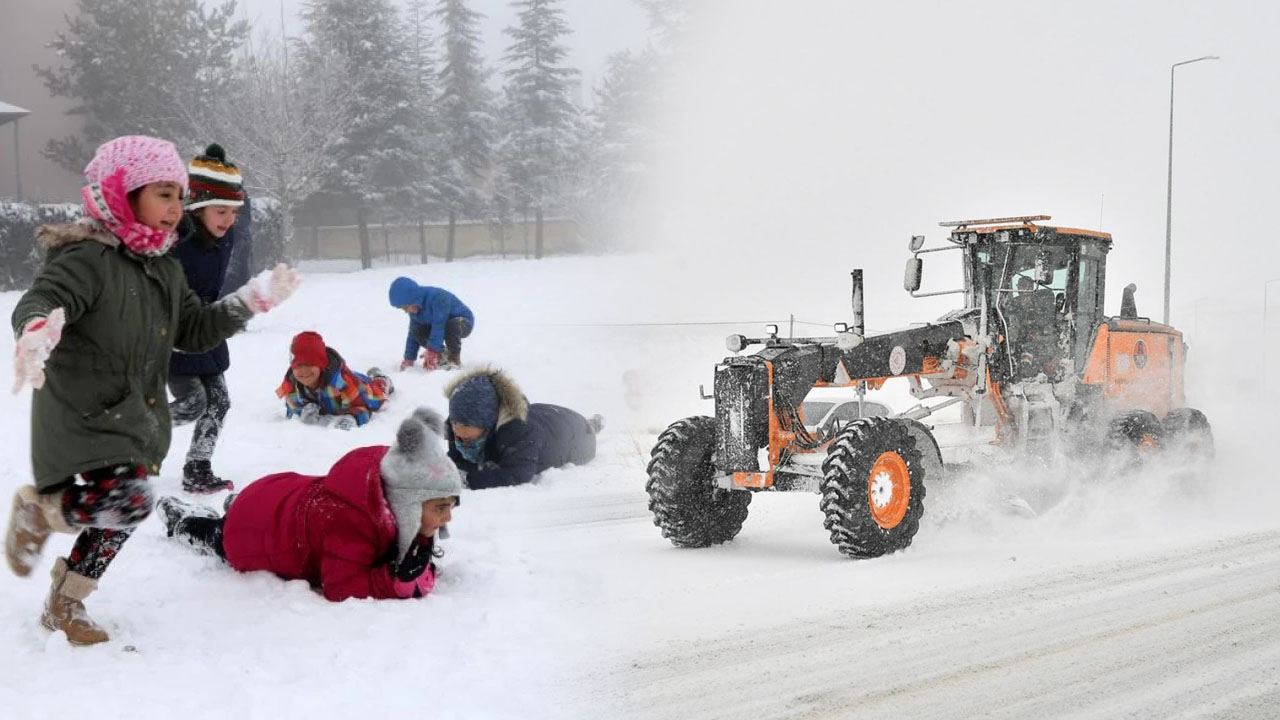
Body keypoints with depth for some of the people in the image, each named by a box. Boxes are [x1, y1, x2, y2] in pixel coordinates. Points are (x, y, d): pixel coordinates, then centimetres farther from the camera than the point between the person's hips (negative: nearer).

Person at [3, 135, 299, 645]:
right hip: (84, 417, -9)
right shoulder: (87, 258, -18)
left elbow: (193, 332, 17)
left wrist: (252, 300, 9)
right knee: (128, 504, -25)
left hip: (138, 420, 9)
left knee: (118, 516, 15)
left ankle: (66, 604, 36)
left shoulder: (165, 269, 10)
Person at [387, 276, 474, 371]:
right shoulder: (415, 310, -8)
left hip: (464, 323, -7)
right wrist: (409, 358, -6)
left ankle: (454, 359, -18)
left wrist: (431, 353, -40)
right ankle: (442, 353, 4)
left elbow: (439, 327, -38)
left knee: (452, 325, -40)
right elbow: (412, 334, 0)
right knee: (418, 331, -17)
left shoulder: (437, 298, -34)